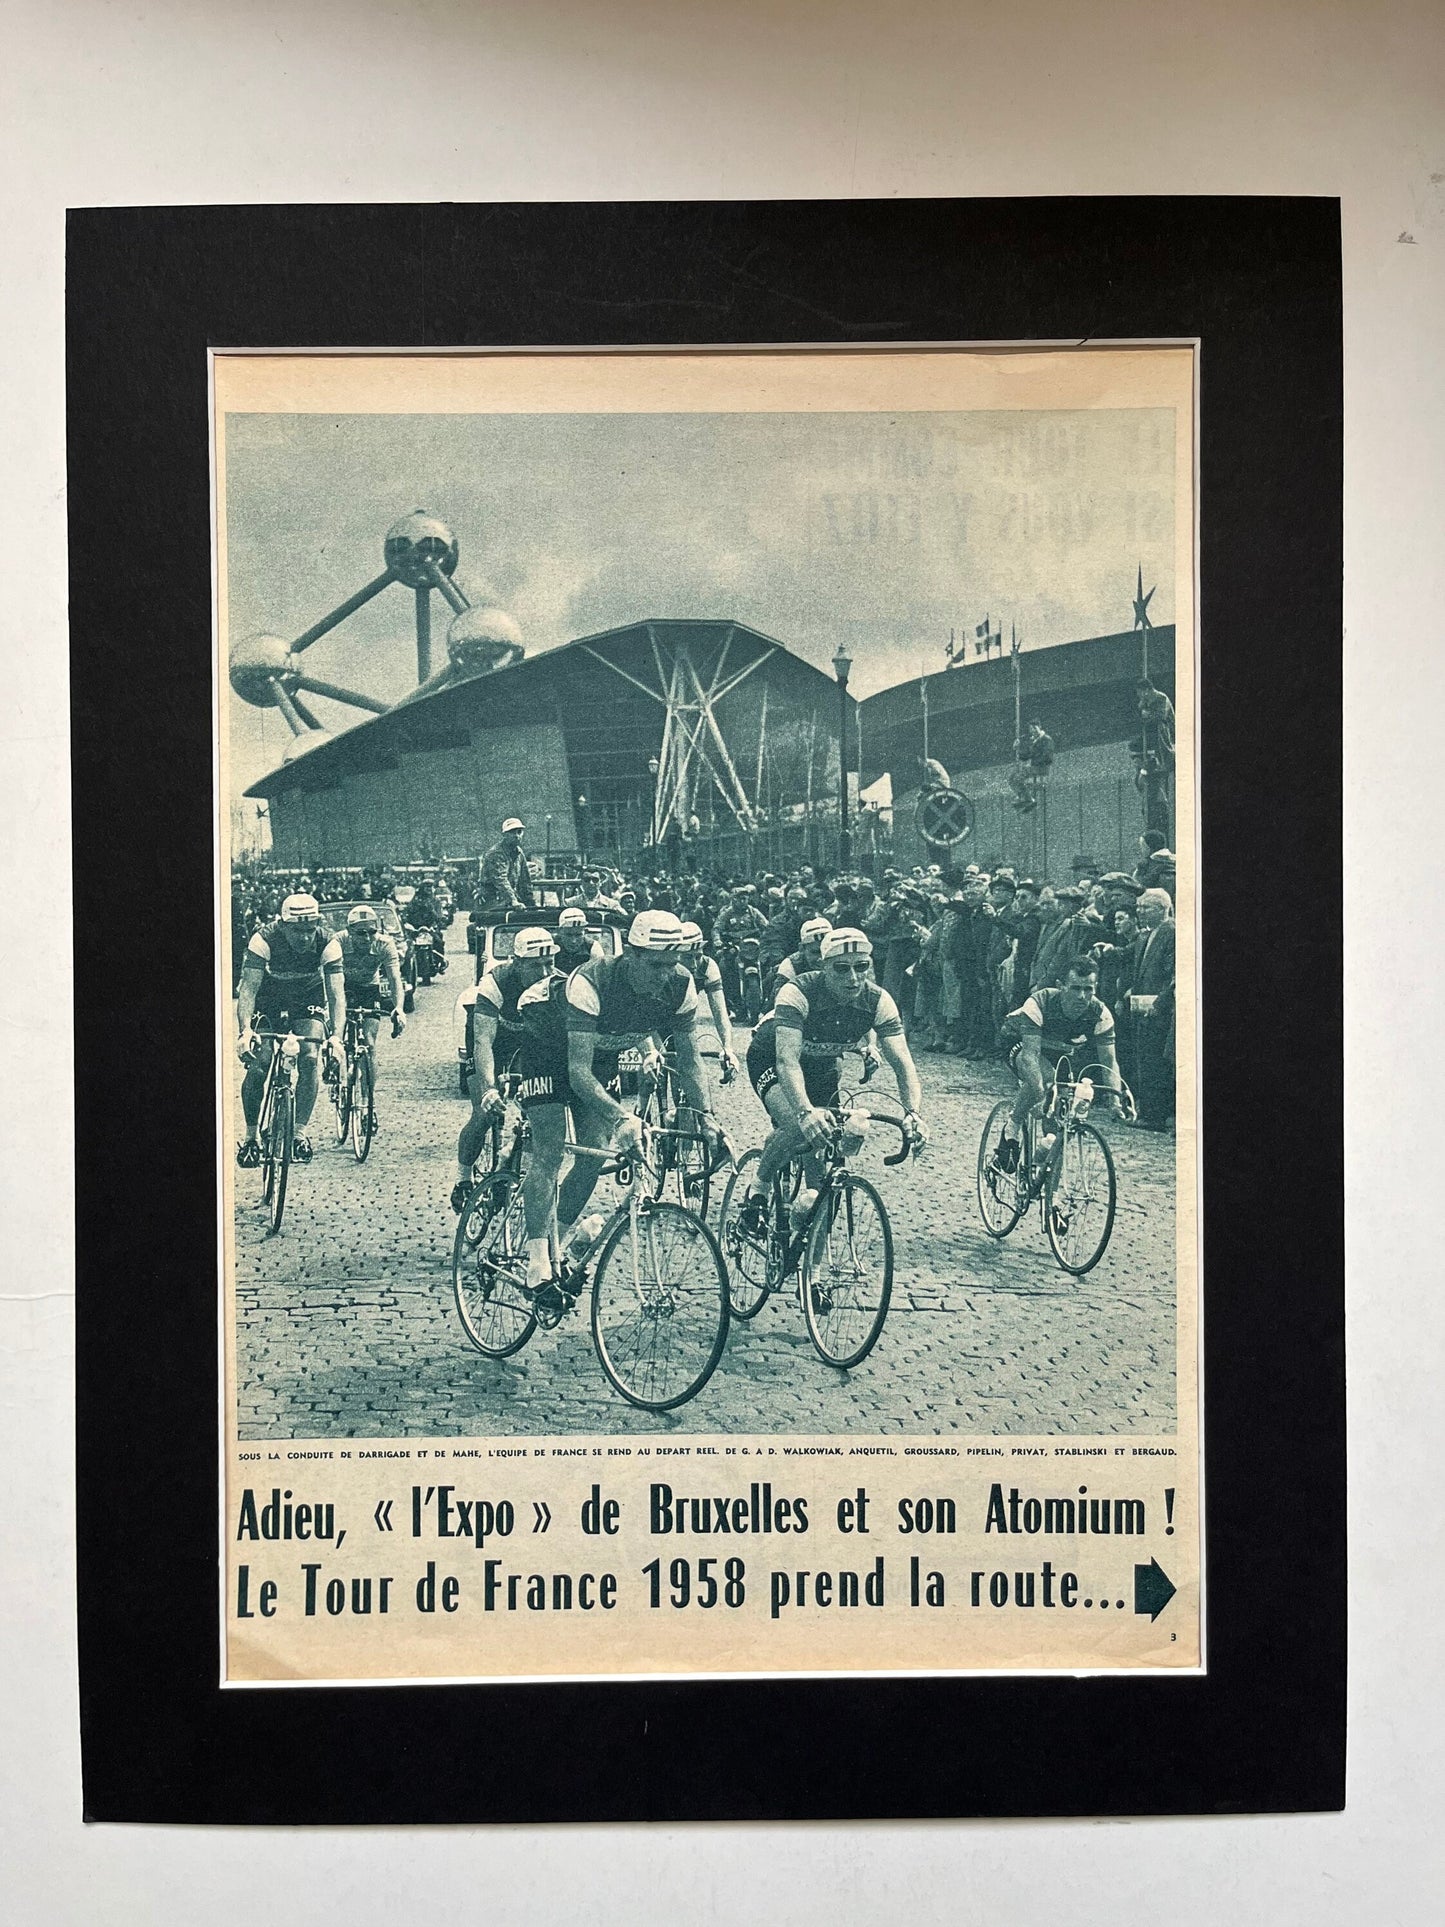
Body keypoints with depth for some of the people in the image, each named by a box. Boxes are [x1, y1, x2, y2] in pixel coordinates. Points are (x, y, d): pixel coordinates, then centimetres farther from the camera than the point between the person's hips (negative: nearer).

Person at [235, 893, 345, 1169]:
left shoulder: (327, 943, -27)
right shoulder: (264, 940, -29)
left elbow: (337, 993, -30)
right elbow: (248, 989, -33)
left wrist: (336, 1035, -46)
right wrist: (245, 1030, -49)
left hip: (309, 1001, 0)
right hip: (269, 1000, 0)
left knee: (309, 1059, -23)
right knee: (256, 1067, -15)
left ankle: (300, 1133, -12)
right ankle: (251, 1136, 3)